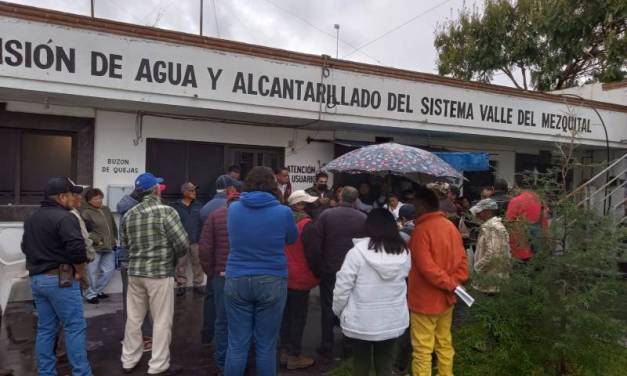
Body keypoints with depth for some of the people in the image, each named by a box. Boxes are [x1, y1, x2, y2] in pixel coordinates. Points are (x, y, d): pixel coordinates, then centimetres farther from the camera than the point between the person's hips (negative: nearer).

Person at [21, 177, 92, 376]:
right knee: (74, 327, -2)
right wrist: (80, 271, -12)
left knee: (45, 329, 13)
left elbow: (26, 247, 24)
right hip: (60, 280, -9)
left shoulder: (31, 218, 15)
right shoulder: (64, 217, -16)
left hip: (36, 279, 9)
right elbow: (77, 249, -26)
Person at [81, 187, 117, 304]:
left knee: (109, 270, 10)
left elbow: (113, 226, 18)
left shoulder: (106, 210, 12)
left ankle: (97, 290, 29)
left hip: (109, 247, 7)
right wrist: (97, 240, -15)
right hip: (94, 248, -7)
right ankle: (91, 294, 19)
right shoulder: (86, 213, -10)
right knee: (92, 272, 2)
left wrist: (115, 239, 12)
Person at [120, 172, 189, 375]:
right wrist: (172, 257, 4)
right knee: (162, 321, 5)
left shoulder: (129, 214, 4)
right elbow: (183, 244, -16)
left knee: (134, 318, 16)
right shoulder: (166, 211, -14)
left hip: (135, 272, 6)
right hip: (160, 273, -6)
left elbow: (125, 243, 11)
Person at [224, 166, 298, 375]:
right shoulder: (283, 212, -9)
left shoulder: (234, 209, -1)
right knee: (266, 345, 10)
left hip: (236, 280, 2)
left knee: (237, 344, 9)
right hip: (272, 281, -2)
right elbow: (292, 239, 10)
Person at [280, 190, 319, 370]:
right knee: (298, 318, 3)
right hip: (299, 278, -7)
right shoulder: (306, 224, -18)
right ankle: (294, 357, 10)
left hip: (284, 277, 7)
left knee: (286, 315, 16)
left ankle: (285, 351, 25)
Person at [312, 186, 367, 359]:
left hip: (329, 269, -1)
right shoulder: (363, 218, -8)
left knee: (328, 307, 10)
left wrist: (319, 265, 3)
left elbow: (317, 241, -8)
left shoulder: (326, 214, -10)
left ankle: (327, 347, 15)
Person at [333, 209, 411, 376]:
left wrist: (338, 310, 1)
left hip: (361, 321, -3)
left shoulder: (357, 251, -19)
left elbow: (343, 287, -15)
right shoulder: (404, 253, -5)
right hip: (393, 321, 3)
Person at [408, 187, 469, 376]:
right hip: (446, 298, 8)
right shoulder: (451, 226, 5)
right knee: (444, 344, 18)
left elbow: (426, 267, -25)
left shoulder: (422, 229, -18)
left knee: (422, 349, 2)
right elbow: (462, 259, 4)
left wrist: (448, 284, -15)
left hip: (425, 300, -7)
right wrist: (454, 282, -4)